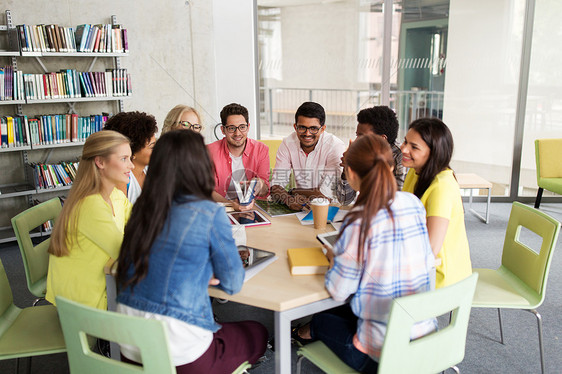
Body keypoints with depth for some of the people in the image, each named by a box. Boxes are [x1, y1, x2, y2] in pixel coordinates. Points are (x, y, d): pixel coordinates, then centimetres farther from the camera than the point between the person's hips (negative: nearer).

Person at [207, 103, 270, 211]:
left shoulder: (261, 150, -1)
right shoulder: (210, 151, -6)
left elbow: (265, 192, -2)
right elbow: (210, 190, -8)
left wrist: (261, 185, -28)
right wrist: (230, 204, -29)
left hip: (253, 207, 2)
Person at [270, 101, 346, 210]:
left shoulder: (336, 147, -17)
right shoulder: (287, 144, -4)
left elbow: (326, 195, -21)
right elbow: (276, 185, -7)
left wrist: (293, 192, -9)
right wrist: (289, 199, -29)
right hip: (300, 209, 3)